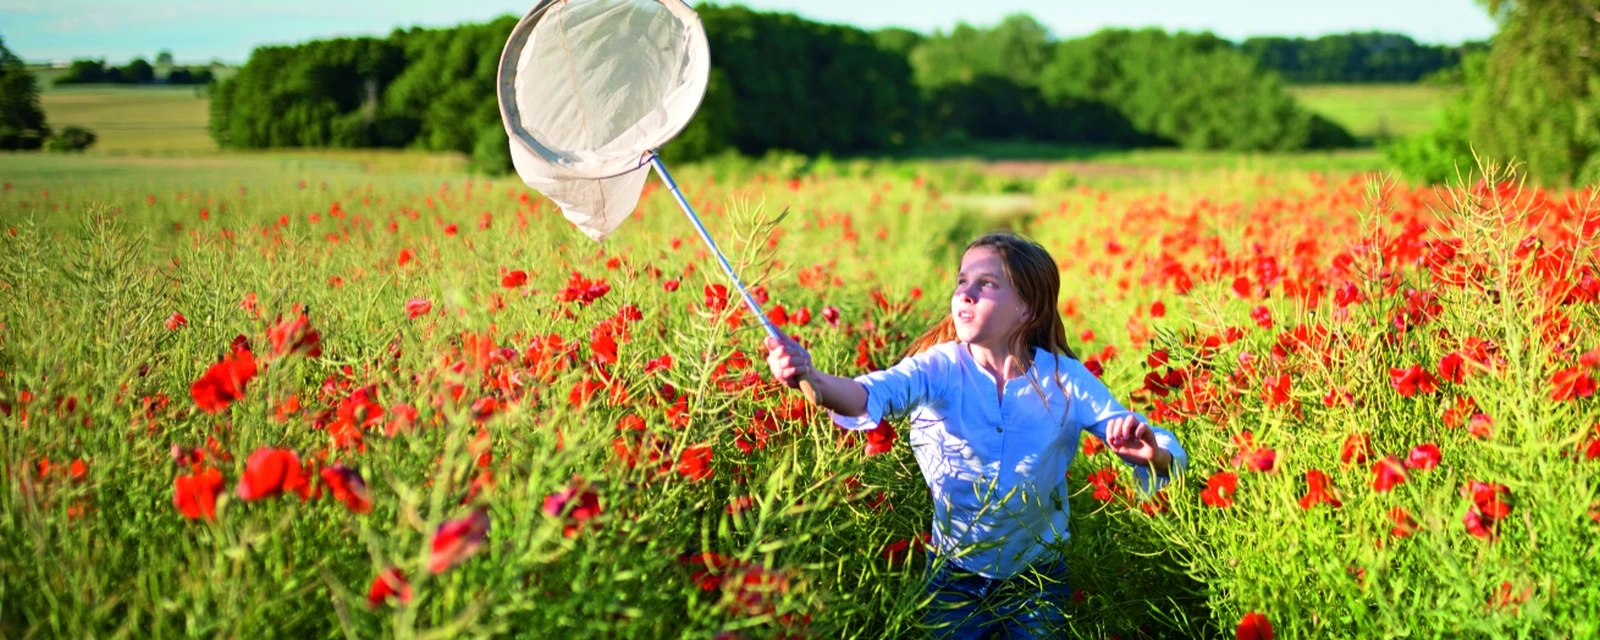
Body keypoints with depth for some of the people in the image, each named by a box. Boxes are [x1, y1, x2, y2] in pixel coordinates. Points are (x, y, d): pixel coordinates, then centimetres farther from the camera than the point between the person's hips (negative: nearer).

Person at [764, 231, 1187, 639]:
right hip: (954, 573, 0)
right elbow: (876, 394, -35)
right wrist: (813, 380, -56)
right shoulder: (939, 367, -14)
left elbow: (1168, 458, -10)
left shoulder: (1065, 379, -12)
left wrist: (1150, 453, -35)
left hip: (1037, 578, 0)